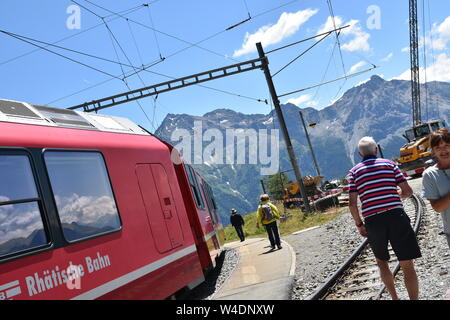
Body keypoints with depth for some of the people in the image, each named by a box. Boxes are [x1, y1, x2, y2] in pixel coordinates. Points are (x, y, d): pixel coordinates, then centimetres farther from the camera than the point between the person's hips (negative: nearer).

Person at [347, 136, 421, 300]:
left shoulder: (354, 172, 8)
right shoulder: (390, 164, 7)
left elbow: (352, 203, 0)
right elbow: (407, 191, 3)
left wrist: (359, 225, 11)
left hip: (373, 221, 1)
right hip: (396, 216, -1)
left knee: (381, 261, 22)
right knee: (407, 265, 3)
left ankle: (394, 297, 24)